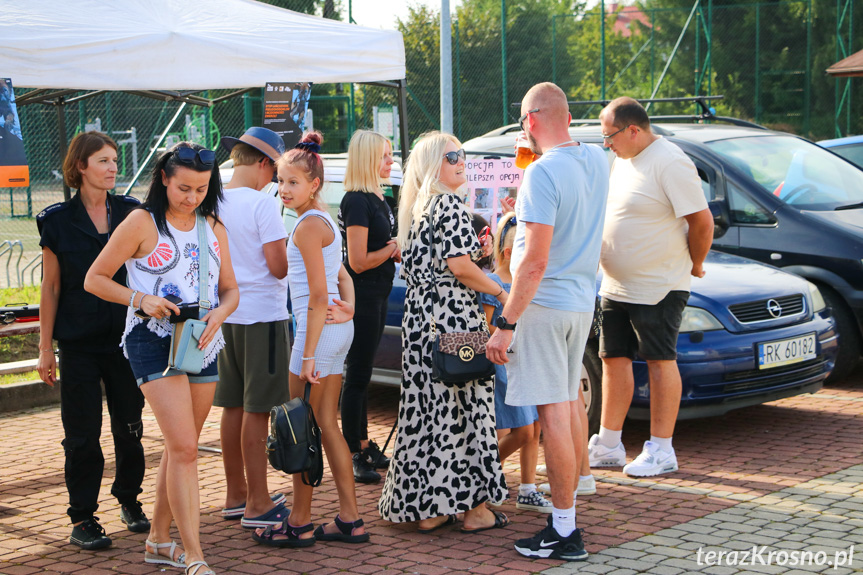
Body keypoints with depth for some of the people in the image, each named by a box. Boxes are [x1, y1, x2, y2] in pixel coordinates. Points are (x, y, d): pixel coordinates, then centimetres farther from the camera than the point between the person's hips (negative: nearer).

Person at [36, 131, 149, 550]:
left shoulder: (130, 213, 4)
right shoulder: (58, 221, -1)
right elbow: (50, 287, 1)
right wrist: (45, 348, -1)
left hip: (127, 338, 2)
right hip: (79, 343, -2)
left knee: (129, 427, 8)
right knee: (82, 434, 1)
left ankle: (129, 500, 28)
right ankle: (82, 519, 11)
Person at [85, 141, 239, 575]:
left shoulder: (213, 228, 12)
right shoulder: (142, 223, -5)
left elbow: (231, 290, 14)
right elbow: (95, 279, -3)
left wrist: (217, 315, -8)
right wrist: (141, 300, -17)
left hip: (204, 345, 6)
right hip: (155, 342, -6)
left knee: (180, 448, 12)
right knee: (184, 448, -15)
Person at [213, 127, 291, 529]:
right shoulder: (263, 204, -15)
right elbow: (278, 267, -16)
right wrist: (290, 253, 4)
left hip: (227, 315, 7)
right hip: (262, 314, -7)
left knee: (233, 407, 13)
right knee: (257, 410, -4)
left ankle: (236, 495, 22)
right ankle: (257, 504, 0)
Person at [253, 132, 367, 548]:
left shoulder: (308, 226, -15)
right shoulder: (324, 221, 15)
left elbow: (318, 296, -19)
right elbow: (343, 278, 19)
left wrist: (308, 354, -19)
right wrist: (348, 312, 11)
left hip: (319, 328, -10)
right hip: (338, 330, 10)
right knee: (326, 424, 13)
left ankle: (299, 524, 8)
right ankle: (349, 520, 15)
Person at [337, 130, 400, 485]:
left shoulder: (376, 199, 13)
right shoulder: (357, 201, -17)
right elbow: (358, 261, -22)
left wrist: (395, 249, 3)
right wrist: (392, 249, -8)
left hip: (376, 296, 10)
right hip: (360, 297, -10)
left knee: (363, 373, 17)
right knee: (357, 374, -5)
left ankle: (364, 445, 26)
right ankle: (353, 455, 0)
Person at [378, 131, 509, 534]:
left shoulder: (414, 209, 16)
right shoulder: (450, 205, -10)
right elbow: (459, 266, -17)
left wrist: (477, 249, 16)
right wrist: (500, 292, -4)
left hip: (418, 319, 8)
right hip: (454, 319, -8)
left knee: (425, 406, 9)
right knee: (464, 405, -1)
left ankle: (425, 508, 13)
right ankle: (474, 508, 4)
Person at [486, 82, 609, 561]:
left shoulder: (543, 172, -19)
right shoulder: (597, 161, 7)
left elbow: (536, 260, -23)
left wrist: (506, 324, -20)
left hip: (545, 303, -9)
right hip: (582, 301, 9)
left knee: (554, 414, -5)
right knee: (569, 406, 16)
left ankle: (564, 532, -2)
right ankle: (567, 516, 25)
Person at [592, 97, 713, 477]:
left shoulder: (669, 163, -17)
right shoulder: (622, 160, 11)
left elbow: (702, 221, -17)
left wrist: (694, 265, -5)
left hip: (658, 286, -9)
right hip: (615, 285, 9)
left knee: (661, 363, -1)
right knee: (614, 360, 10)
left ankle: (661, 450, 6)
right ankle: (609, 446, 19)